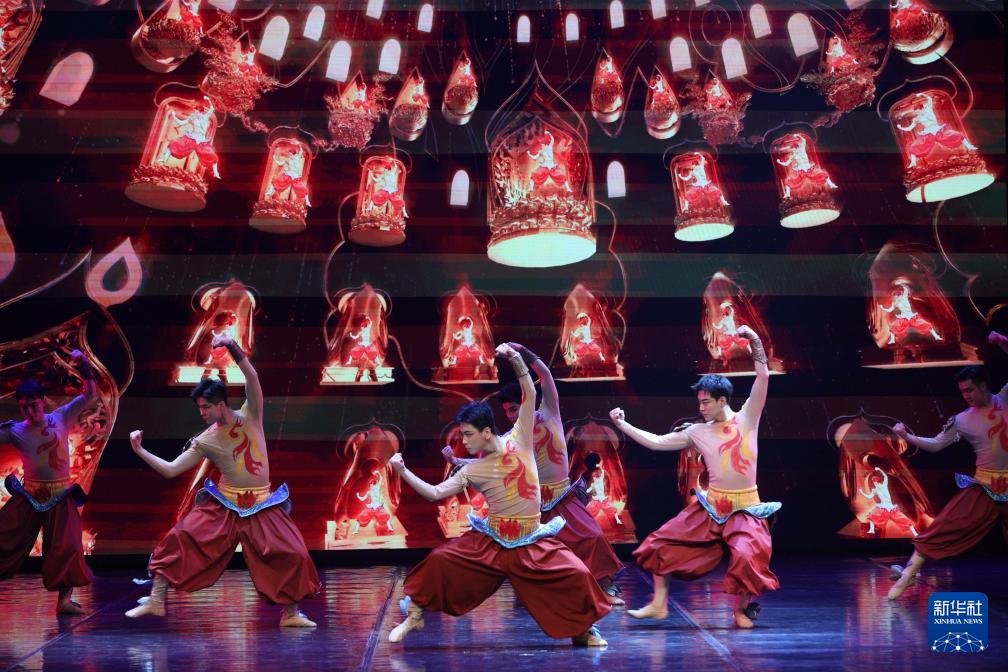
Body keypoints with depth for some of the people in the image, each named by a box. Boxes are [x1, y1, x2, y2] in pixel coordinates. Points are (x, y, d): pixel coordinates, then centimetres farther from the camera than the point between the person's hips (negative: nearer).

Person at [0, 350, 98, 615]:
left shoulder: (62, 418, -1)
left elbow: (91, 396, -2)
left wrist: (85, 368, -13)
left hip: (60, 497, -1)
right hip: (28, 496, 1)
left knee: (66, 546, -9)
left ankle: (65, 599, -1)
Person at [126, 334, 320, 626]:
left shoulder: (250, 416, -7)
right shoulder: (205, 441, -3)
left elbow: (252, 377, -21)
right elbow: (170, 470, 0)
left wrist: (232, 346, -31)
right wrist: (140, 451, -6)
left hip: (261, 506, -1)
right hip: (223, 505, 2)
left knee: (294, 555, -11)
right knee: (179, 539, -9)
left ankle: (290, 613, 8)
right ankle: (156, 601, 8)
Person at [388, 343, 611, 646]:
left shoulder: (519, 440, -7)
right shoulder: (472, 470, -3)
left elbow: (530, 395, -12)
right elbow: (435, 493, -4)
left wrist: (516, 360, -23)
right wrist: (403, 471, -12)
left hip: (532, 542, -1)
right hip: (490, 540, 2)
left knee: (577, 574, -15)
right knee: (439, 560, -10)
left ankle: (584, 628, 13)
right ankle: (413, 615, 12)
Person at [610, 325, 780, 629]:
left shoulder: (747, 417, -3)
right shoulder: (697, 432, 3)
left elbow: (763, 376, -11)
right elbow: (655, 442, 3)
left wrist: (754, 340, -20)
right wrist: (622, 424, 0)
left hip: (745, 508, -3)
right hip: (710, 506, 4)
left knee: (748, 556, -26)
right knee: (662, 542, -1)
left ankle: (743, 609, 5)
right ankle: (659, 604, 15)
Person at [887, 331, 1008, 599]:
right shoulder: (962, 420, -2)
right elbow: (935, 445, 1)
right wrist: (907, 436, -12)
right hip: (983, 489, -1)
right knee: (942, 529, -7)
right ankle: (906, 577, -4)